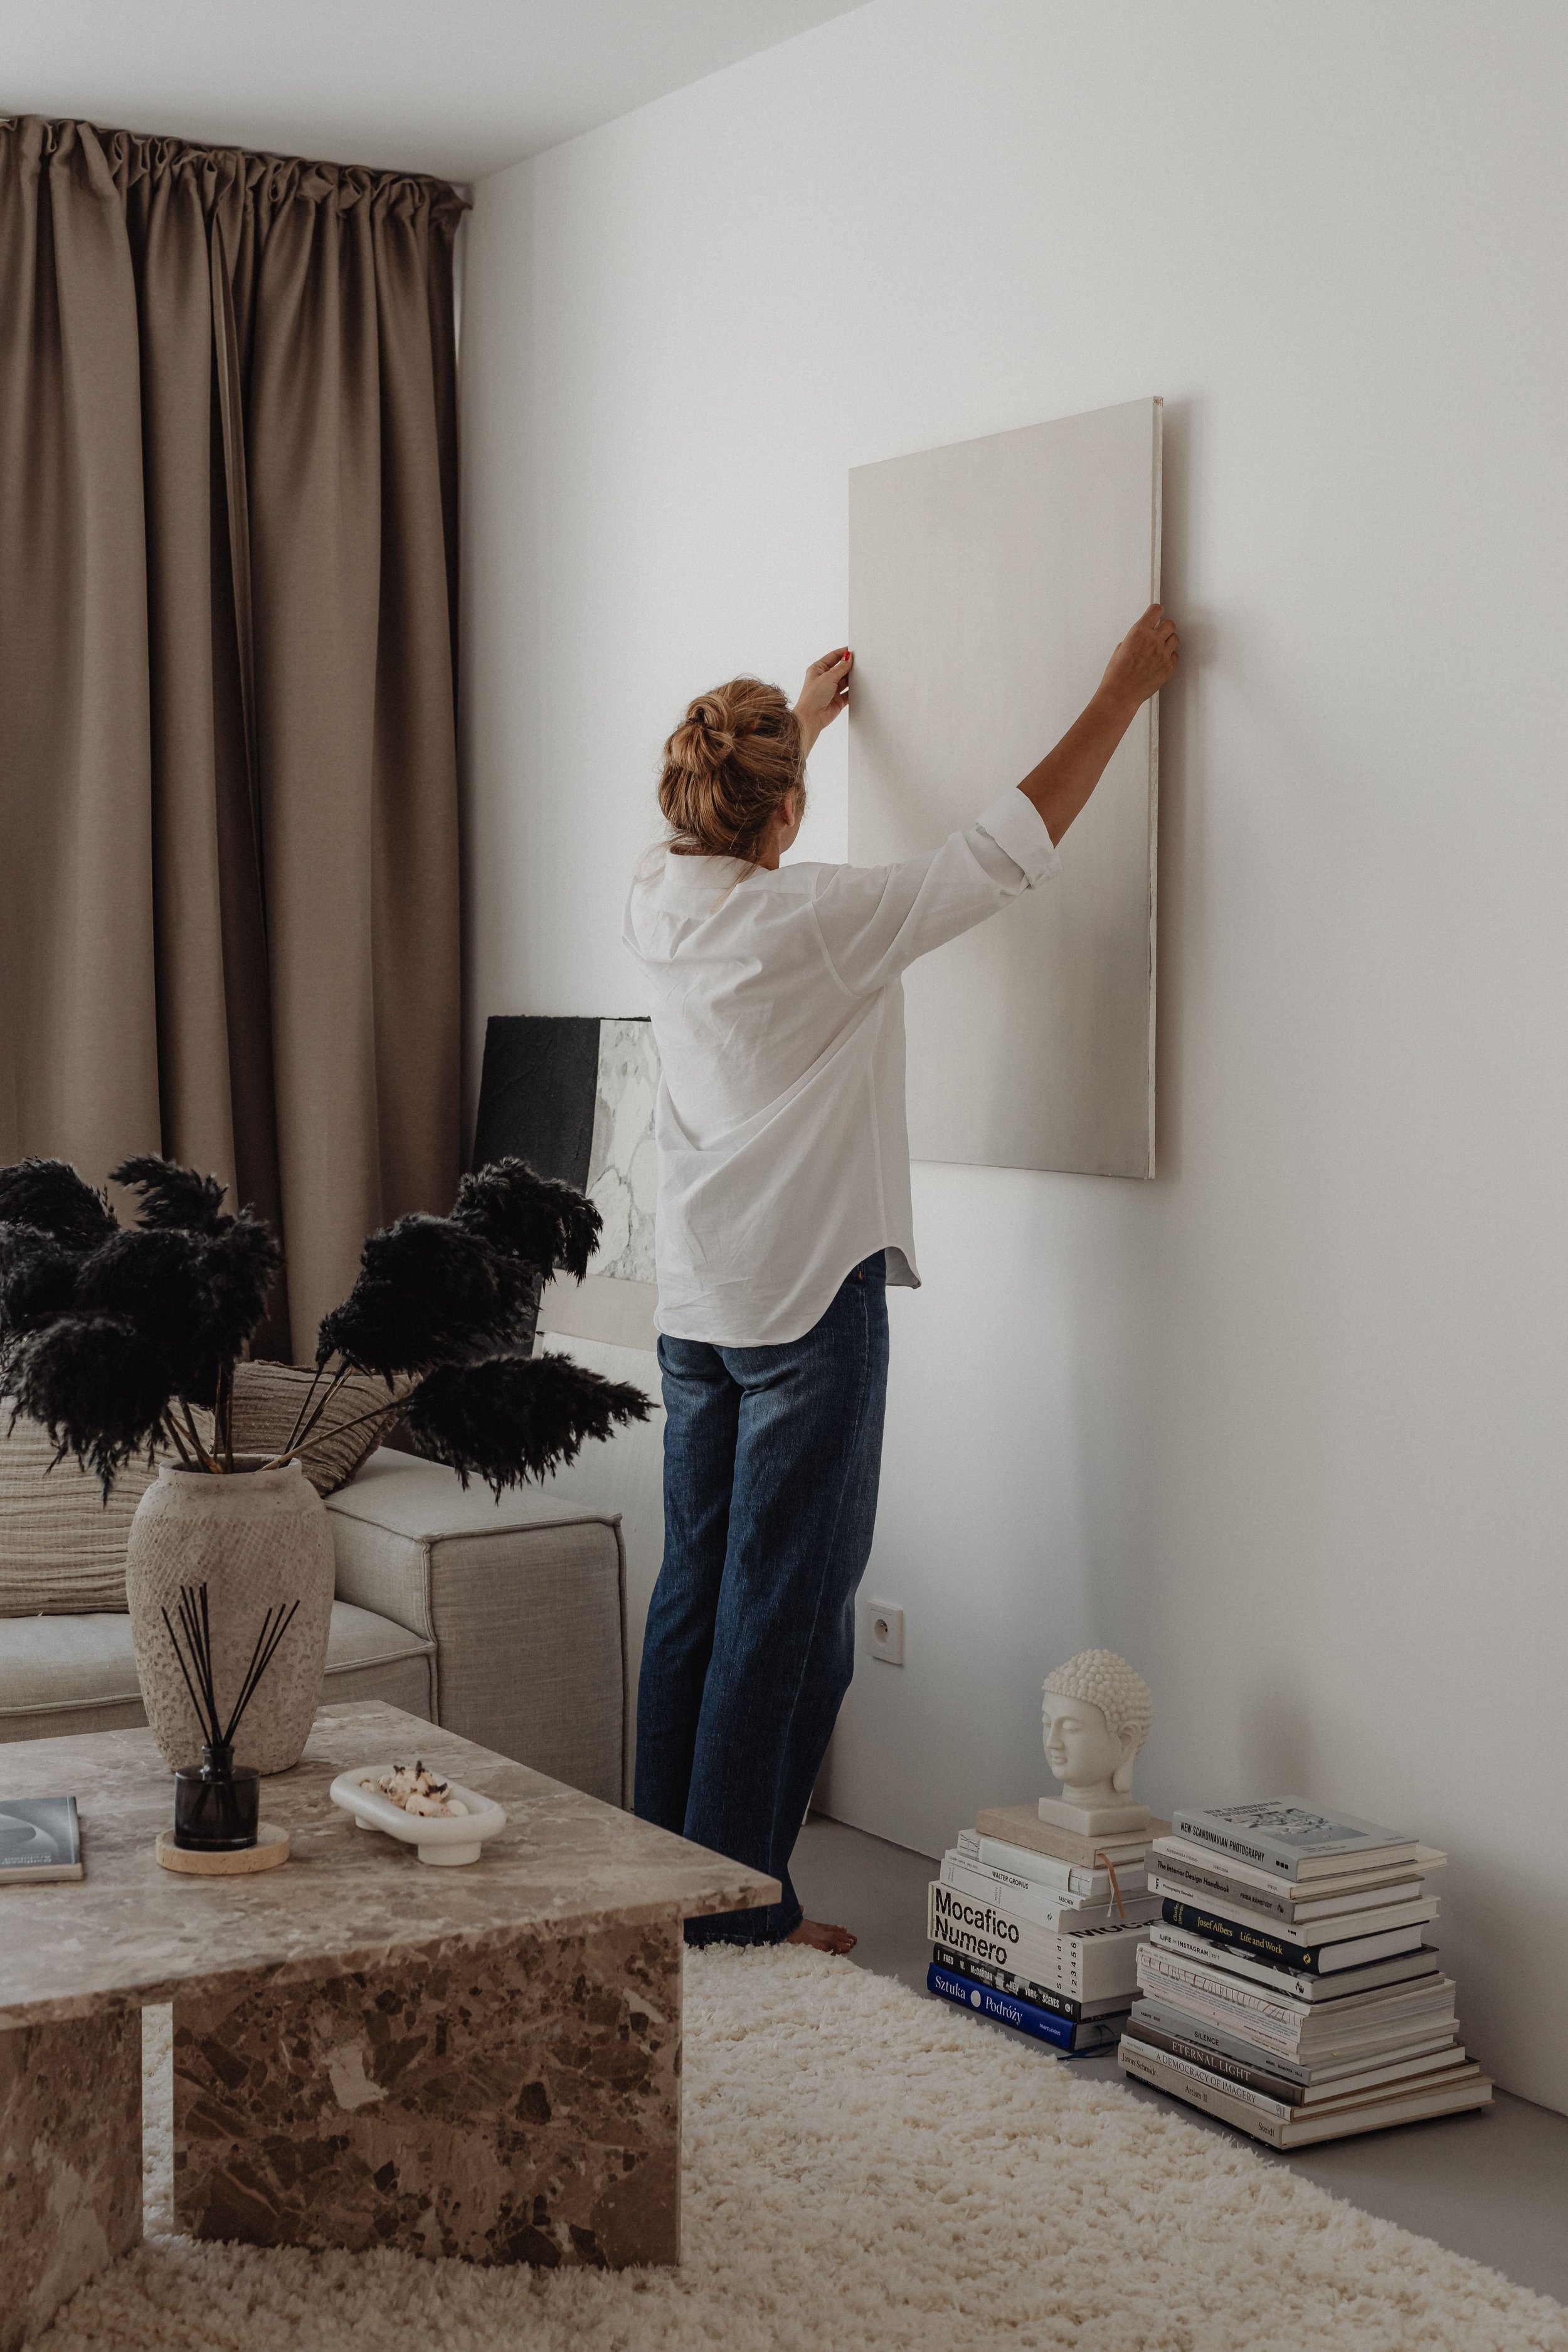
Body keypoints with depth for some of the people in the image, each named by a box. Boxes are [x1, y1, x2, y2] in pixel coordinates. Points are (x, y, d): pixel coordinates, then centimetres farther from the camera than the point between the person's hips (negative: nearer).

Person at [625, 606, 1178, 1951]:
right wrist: (1124, 695, 0)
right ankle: (739, 1905, 6)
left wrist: (797, 724, 44)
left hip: (694, 1300, 8)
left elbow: (718, 839, 27)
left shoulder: (655, 907, 3)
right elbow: (1012, 848, -11)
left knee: (696, 1587, 14)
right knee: (788, 1604, 0)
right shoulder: (821, 920, -17)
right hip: (809, 1299, -8)